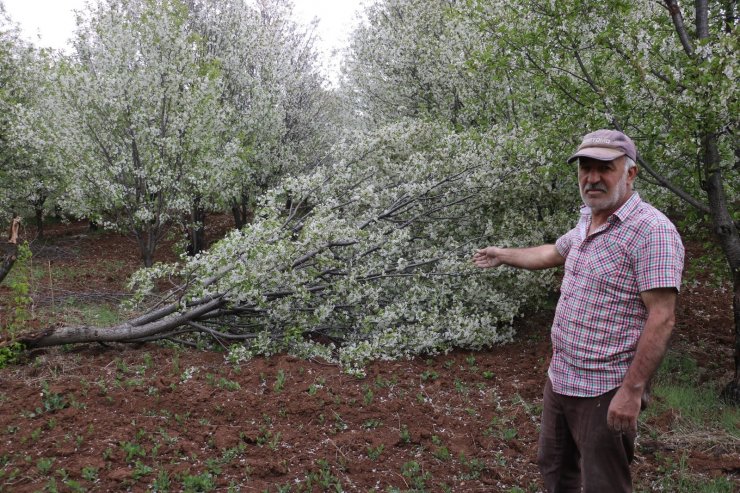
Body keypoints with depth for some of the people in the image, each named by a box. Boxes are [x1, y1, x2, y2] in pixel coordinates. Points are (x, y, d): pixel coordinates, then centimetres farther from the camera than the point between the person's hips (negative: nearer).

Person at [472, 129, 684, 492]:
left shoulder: (651, 231, -19)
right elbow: (552, 253, 29)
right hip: (560, 378, 9)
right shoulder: (587, 223, 9)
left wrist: (632, 390, -25)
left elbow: (661, 319, -23)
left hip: (605, 390, -8)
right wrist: (502, 255, 39)